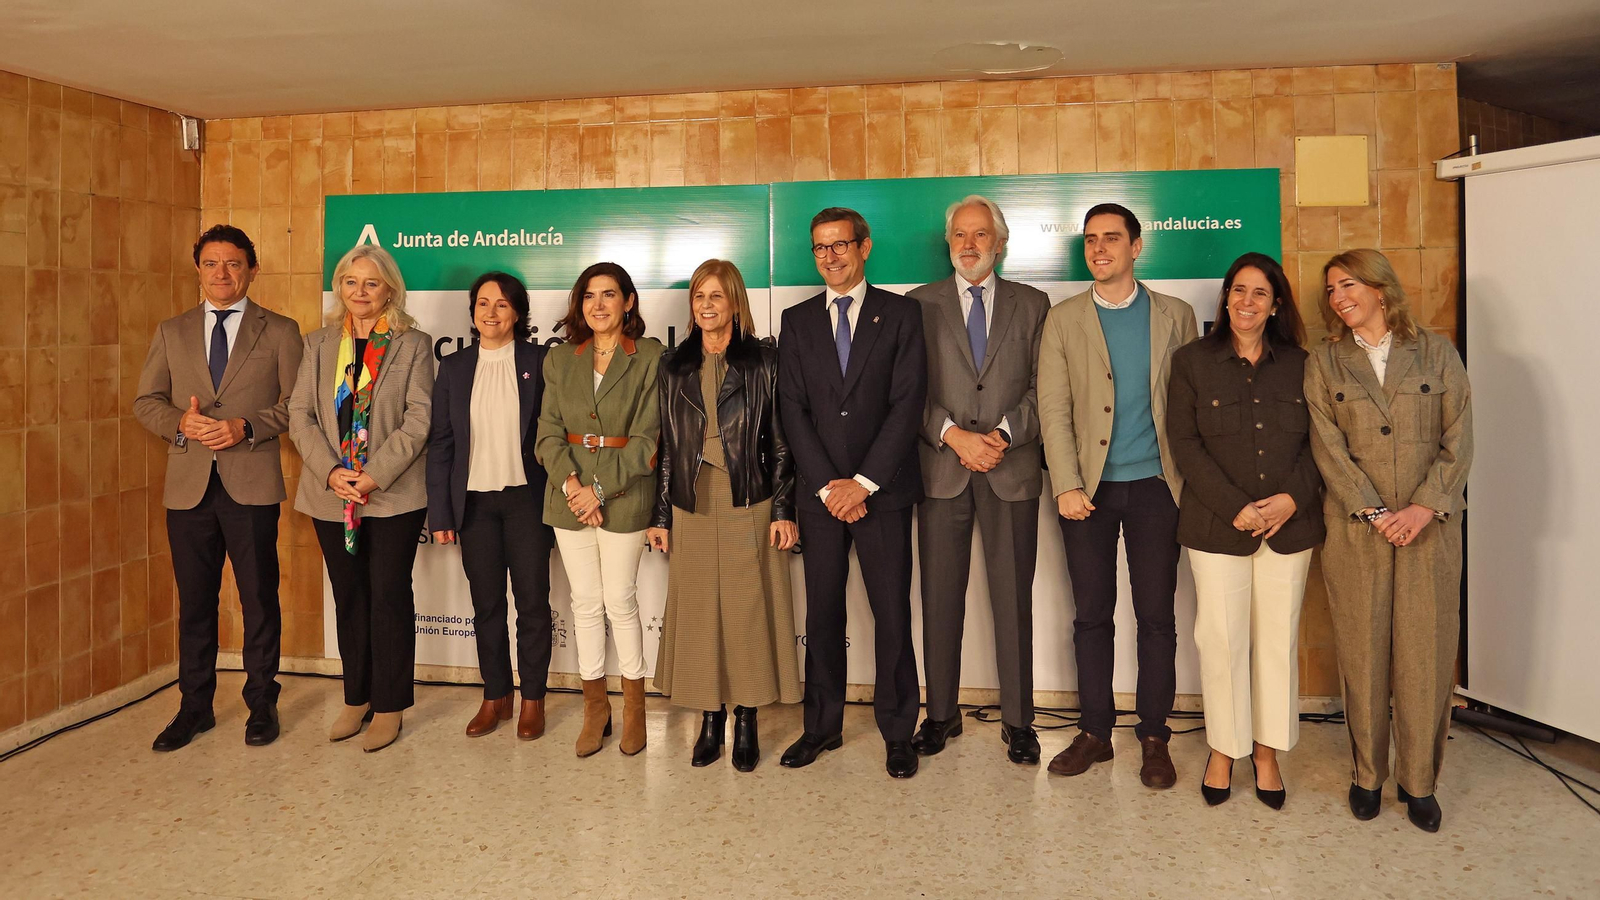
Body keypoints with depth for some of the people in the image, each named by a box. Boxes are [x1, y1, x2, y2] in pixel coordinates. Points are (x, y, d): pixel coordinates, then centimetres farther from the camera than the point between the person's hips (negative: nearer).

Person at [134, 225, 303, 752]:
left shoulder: (279, 331, 5)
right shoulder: (172, 332, 13)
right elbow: (145, 401, 10)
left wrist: (246, 426, -15)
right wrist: (180, 422, -10)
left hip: (252, 485, -3)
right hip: (188, 486, 3)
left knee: (259, 599, 4)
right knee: (194, 602, 10)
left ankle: (261, 705, 18)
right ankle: (194, 708, 23)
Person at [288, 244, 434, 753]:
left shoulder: (414, 345, 0)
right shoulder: (319, 344, 10)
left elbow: (418, 419, -8)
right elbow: (300, 413, 3)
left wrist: (374, 475, -16)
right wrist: (332, 472, -11)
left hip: (393, 494, -3)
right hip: (331, 494, 4)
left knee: (389, 596, 1)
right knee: (349, 597, 11)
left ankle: (389, 707, 11)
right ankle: (356, 698, 24)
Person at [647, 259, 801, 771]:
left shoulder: (763, 360, 1)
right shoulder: (674, 366, 9)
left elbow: (780, 440, 0)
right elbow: (667, 445, 10)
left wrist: (783, 510, -6)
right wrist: (660, 516, 8)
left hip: (749, 507, -2)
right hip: (692, 509, 3)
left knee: (749, 611, 2)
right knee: (698, 614, 6)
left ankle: (746, 721, 16)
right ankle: (710, 720, 19)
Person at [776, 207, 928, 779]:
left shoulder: (900, 314, 3)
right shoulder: (797, 321, 11)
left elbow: (907, 404, -5)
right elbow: (793, 409, 4)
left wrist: (862, 482, -11)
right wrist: (827, 484, -7)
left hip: (883, 490, -2)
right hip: (820, 491, 2)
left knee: (892, 614, 2)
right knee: (822, 615, 8)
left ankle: (898, 732, 15)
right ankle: (823, 726, 21)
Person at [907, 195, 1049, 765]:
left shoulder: (1033, 305, 10)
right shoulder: (921, 305, 8)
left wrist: (1003, 434, -12)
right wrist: (954, 434, -12)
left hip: (1012, 469, 0)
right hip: (942, 469, 0)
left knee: (1013, 597, 4)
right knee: (940, 597, 6)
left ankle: (1018, 720, 16)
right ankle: (941, 713, 20)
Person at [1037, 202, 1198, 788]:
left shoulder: (1175, 316, 7)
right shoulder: (1063, 320, 5)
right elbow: (1053, 409, -1)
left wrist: (1191, 479, -3)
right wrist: (1067, 486, -9)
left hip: (1155, 486, 0)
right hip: (1089, 487, 0)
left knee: (1156, 617, 5)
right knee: (1092, 615, 7)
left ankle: (1154, 738, 17)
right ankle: (1094, 732, 19)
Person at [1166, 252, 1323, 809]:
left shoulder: (1299, 365, 8)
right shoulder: (1192, 361, 2)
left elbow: (1317, 441, 7)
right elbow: (1185, 444, -5)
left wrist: (1293, 498, -10)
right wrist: (1235, 508, -13)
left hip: (1288, 526, 2)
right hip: (1216, 527, -2)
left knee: (1279, 639, 7)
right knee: (1221, 640, 1)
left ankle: (1267, 751, 22)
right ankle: (1224, 749, 18)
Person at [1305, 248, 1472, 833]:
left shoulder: (1436, 354, 7)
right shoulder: (1324, 363, 7)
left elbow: (1458, 440, 1)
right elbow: (1328, 446, -2)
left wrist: (1423, 507, -11)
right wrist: (1374, 511, -11)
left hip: (1430, 524, 0)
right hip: (1354, 528, 0)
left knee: (1426, 653, 2)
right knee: (1362, 652, 3)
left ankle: (1419, 780, 15)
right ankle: (1367, 775, 17)